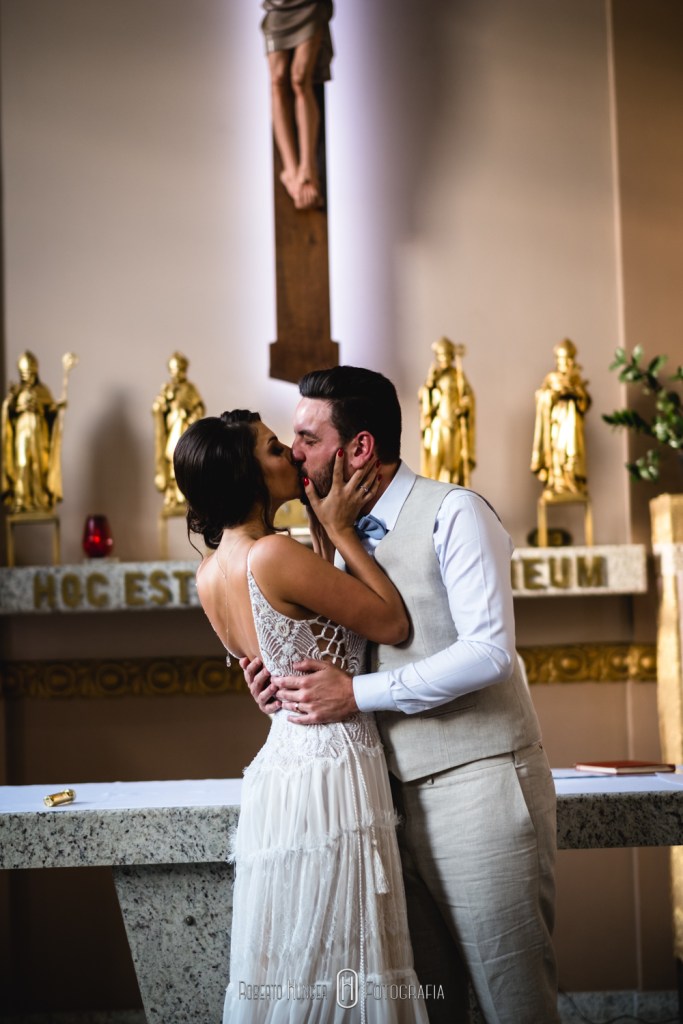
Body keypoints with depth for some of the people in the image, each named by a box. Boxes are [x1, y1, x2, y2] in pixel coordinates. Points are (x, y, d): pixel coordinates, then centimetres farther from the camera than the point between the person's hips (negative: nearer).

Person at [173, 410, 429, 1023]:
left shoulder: (210, 575, 8)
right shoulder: (275, 555, -19)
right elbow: (394, 624, -12)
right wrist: (339, 530, -7)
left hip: (280, 766, 9)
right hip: (333, 772, -9)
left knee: (288, 968, 15)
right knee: (340, 969, 0)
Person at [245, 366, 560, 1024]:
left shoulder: (454, 514, -9)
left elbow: (487, 650, -19)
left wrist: (357, 693, -18)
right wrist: (296, 680, 0)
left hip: (479, 780, -7)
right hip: (406, 791, 7)